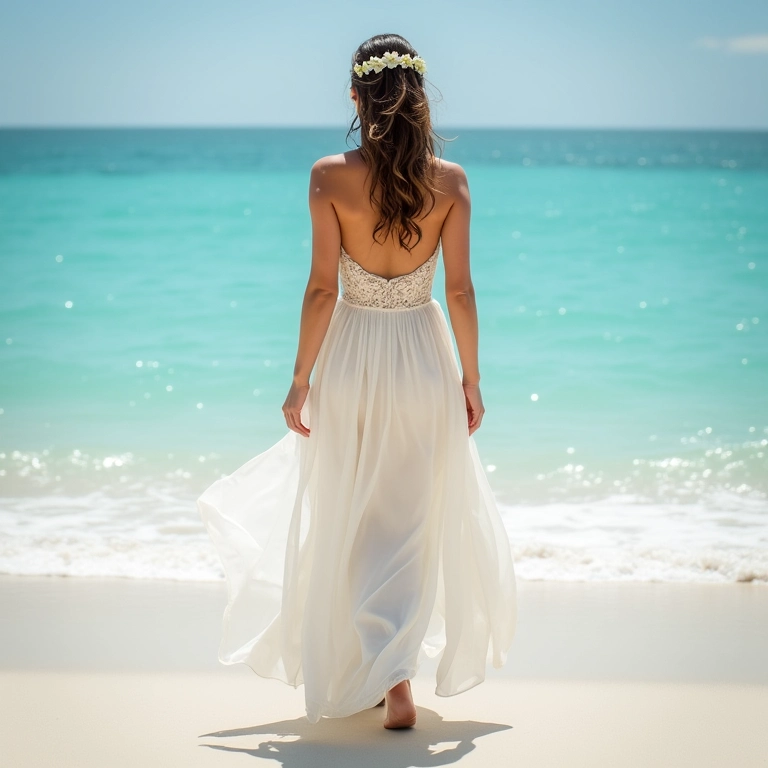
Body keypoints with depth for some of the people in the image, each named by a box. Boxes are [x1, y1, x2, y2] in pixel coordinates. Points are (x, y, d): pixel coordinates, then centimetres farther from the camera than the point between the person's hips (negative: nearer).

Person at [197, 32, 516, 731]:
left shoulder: (329, 177, -11)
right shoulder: (450, 181, -7)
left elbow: (322, 288, -10)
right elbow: (460, 289, -5)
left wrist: (302, 377, -1)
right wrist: (471, 377, 6)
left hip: (351, 361, -1)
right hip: (424, 361, 1)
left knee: (349, 526, 15)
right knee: (415, 523, 14)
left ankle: (374, 670, 21)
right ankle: (395, 674, 12)